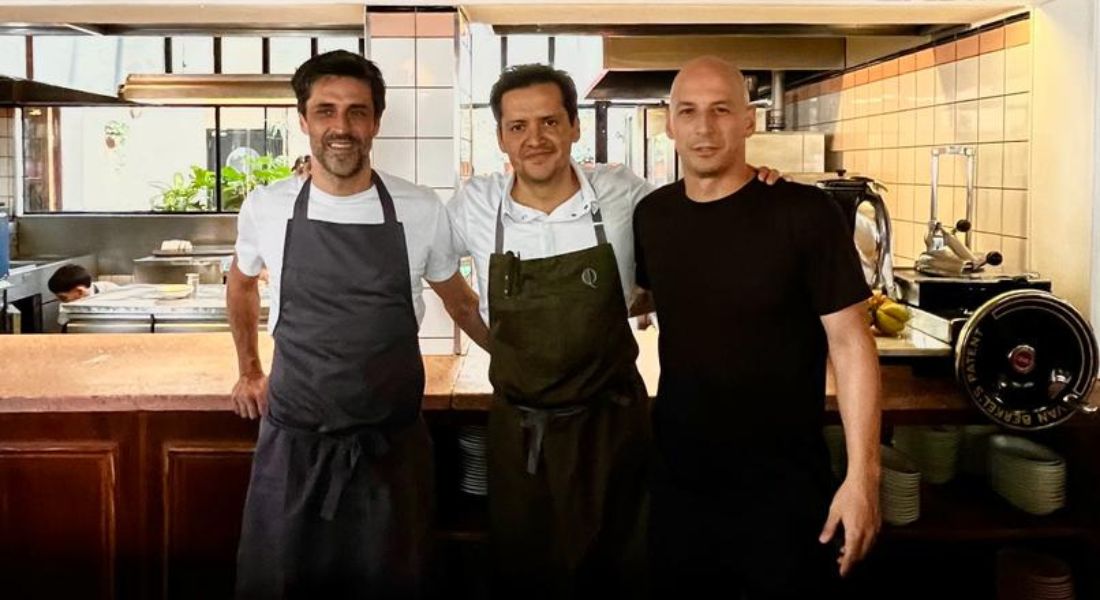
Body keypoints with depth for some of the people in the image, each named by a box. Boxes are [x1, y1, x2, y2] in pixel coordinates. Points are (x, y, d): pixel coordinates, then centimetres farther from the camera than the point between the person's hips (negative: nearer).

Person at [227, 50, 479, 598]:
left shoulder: (421, 212, -6)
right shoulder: (266, 208, -4)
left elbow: (458, 298, 12)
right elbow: (241, 285, 17)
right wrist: (248, 372, 22)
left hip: (393, 445, 0)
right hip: (291, 443, 1)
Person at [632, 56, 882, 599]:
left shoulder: (805, 214, -13)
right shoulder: (651, 216, 2)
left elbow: (850, 343, -13)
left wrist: (862, 474, -17)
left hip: (785, 490, -4)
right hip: (676, 483, 4)